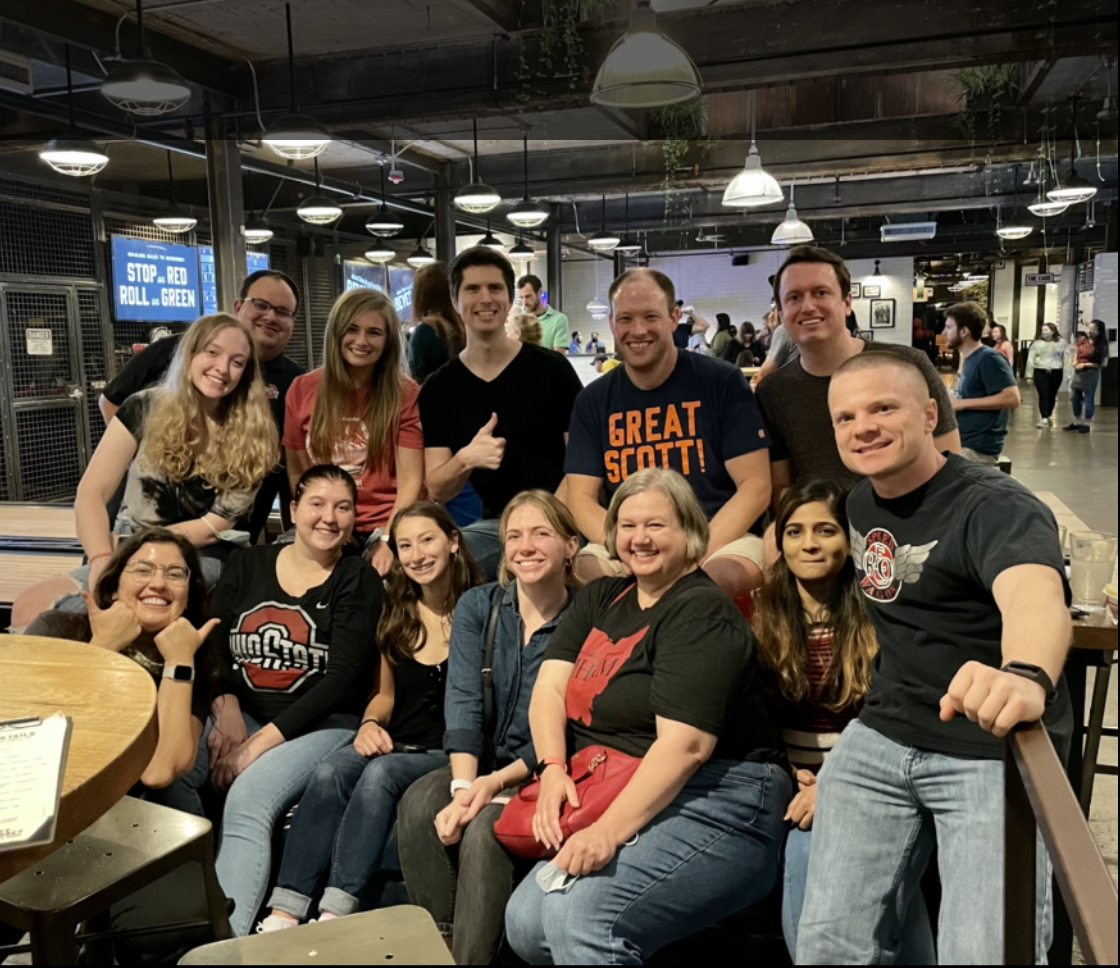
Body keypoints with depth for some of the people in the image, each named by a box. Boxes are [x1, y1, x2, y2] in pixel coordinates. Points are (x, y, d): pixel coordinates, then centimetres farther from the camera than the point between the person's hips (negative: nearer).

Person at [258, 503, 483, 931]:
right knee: (329, 772, -25)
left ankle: (336, 913, -33)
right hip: (393, 745, 4)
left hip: (446, 752, -4)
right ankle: (285, 912, -27)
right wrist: (370, 724, 0)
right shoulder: (396, 615, 13)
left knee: (380, 774, -33)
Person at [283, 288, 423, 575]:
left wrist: (389, 541, -19)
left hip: (384, 529, -3)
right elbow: (296, 472, 10)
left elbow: (410, 481, -6)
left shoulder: (405, 395, -1)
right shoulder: (303, 389, 7)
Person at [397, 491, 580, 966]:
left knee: (485, 828, -30)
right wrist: (463, 784, -23)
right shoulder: (477, 607, 1)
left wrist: (497, 782, -23)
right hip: (483, 765, 4)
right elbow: (463, 701, -10)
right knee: (419, 803, -24)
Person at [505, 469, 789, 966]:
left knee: (581, 919, -28)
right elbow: (550, 685, 7)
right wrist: (553, 769, -10)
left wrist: (609, 832, -24)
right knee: (525, 920, -11)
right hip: (617, 803, 8)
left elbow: (685, 744, -19)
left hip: (716, 804, -7)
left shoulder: (702, 612, -9)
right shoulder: (600, 600, 16)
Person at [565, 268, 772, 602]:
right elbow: (581, 498, 5)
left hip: (719, 538, -2)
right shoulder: (593, 401, 10)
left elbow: (755, 485, -3)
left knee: (726, 575, -37)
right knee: (571, 572, -29)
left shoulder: (723, 383, 2)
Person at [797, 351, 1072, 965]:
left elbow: (1035, 592, -39)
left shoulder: (996, 507, -15)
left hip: (992, 752, -5)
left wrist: (1025, 676, -60)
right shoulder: (861, 502, 8)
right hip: (880, 740, 6)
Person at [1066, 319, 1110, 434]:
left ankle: (1087, 424, 11)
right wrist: (1075, 362, 2)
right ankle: (1077, 422, 24)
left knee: (1088, 400, 1)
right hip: (1078, 373, 6)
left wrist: (1085, 364, -16)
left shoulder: (1101, 346, -11)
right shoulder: (1082, 342, 5)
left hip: (1091, 374, -6)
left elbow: (1103, 364, -13)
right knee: (1076, 398, 12)